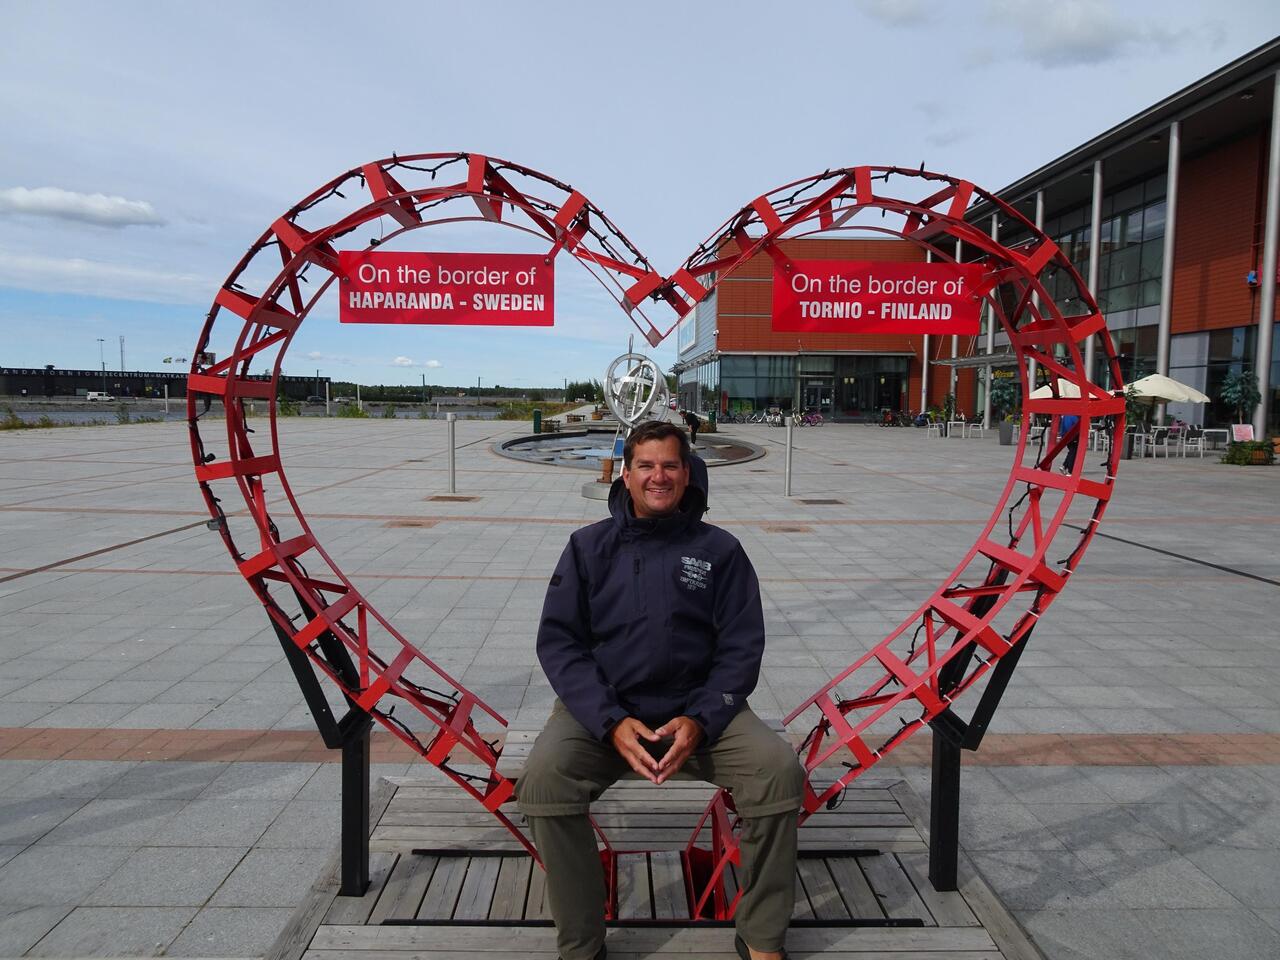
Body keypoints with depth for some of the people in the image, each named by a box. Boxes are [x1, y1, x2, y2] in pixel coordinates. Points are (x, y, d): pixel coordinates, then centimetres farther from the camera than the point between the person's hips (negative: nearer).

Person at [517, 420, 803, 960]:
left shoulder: (719, 550, 5)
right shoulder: (589, 546, 5)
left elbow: (741, 647, 3)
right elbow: (558, 639, -1)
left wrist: (699, 720, -14)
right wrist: (612, 722, -15)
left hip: (699, 709, 1)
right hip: (601, 708, 0)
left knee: (780, 770, -23)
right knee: (542, 779, -27)